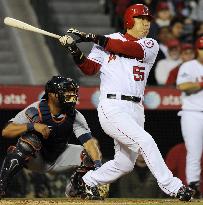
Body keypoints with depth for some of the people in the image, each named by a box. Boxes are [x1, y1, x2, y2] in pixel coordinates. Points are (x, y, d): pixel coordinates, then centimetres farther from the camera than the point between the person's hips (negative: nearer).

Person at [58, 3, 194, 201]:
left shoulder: (151, 45, 8)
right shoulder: (106, 41, 6)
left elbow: (130, 49, -12)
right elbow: (89, 68, -1)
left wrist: (90, 37, -16)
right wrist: (74, 49, -18)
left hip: (136, 109, 5)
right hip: (112, 108, -5)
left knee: (124, 164, 10)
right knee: (145, 142, -21)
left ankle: (84, 183, 31)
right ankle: (173, 188, -17)